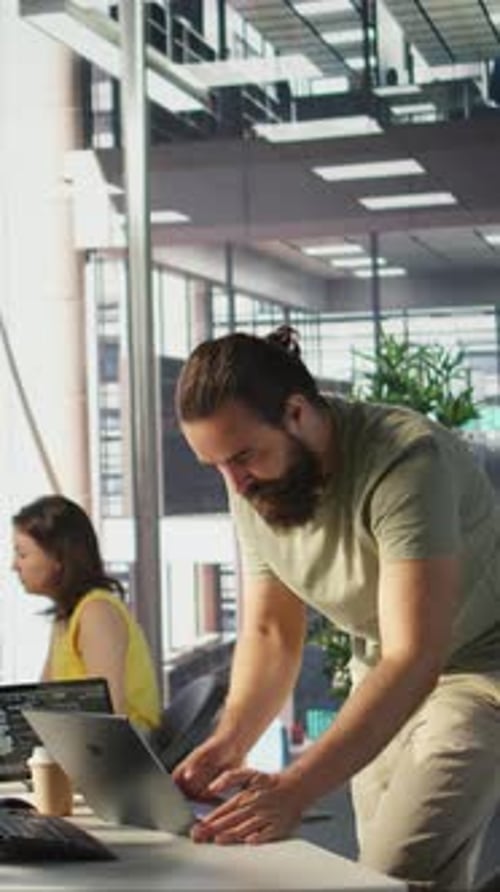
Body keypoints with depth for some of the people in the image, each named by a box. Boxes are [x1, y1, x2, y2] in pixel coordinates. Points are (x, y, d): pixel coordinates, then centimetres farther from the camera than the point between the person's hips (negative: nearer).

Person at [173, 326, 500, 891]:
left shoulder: (404, 459, -30)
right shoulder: (251, 490, -7)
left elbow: (414, 659, -36)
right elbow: (269, 631, 1)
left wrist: (294, 789, -45)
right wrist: (229, 739, -19)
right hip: (384, 685, 7)